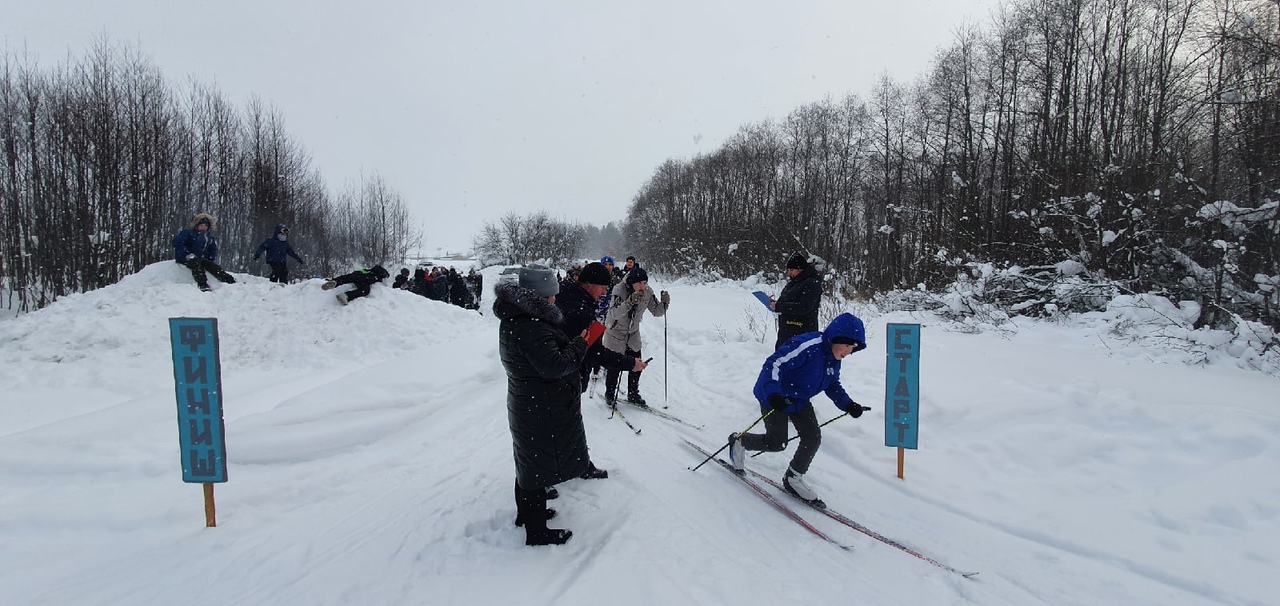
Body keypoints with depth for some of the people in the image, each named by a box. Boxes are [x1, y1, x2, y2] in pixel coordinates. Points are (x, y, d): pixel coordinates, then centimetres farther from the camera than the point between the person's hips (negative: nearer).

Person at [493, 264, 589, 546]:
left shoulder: (514, 318, 4)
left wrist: (572, 342, 0)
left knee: (529, 461, 25)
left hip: (524, 404, 11)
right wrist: (582, 341, -20)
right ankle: (537, 532, 19)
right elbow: (555, 365, -30)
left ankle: (526, 512, 45)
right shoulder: (531, 328, -29)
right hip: (543, 411, -11)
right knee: (540, 466, 4)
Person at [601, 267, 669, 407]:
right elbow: (615, 313, -39)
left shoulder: (647, 292, -14)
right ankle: (609, 394, 22)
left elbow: (657, 311, -7)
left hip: (633, 334, 5)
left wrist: (664, 302, -28)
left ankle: (633, 394, 27)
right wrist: (630, 301, -54)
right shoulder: (619, 290, -28)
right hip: (615, 332, -5)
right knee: (614, 366, 1)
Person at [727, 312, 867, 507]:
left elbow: (833, 386, 13)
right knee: (777, 443, -5)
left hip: (799, 400, 8)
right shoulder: (807, 346, -31)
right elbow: (774, 363, -34)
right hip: (774, 397, -8)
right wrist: (773, 392, -47)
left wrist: (848, 405, -3)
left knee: (813, 438, -2)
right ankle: (739, 441, 24)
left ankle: (794, 479, 20)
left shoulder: (834, 359, -2)